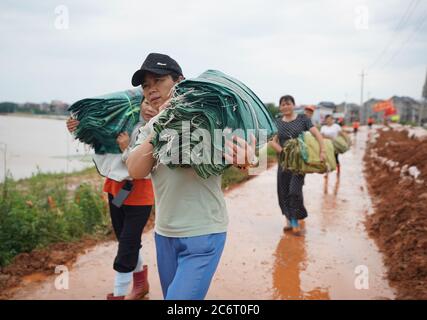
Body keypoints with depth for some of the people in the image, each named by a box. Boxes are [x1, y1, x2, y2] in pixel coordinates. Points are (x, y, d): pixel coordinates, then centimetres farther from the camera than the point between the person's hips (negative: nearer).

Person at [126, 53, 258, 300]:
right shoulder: (150, 129, 5)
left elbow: (238, 152, -17)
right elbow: (136, 171, -10)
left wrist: (248, 159, -41)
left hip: (203, 234, -6)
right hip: (164, 233, 6)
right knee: (170, 295, 21)